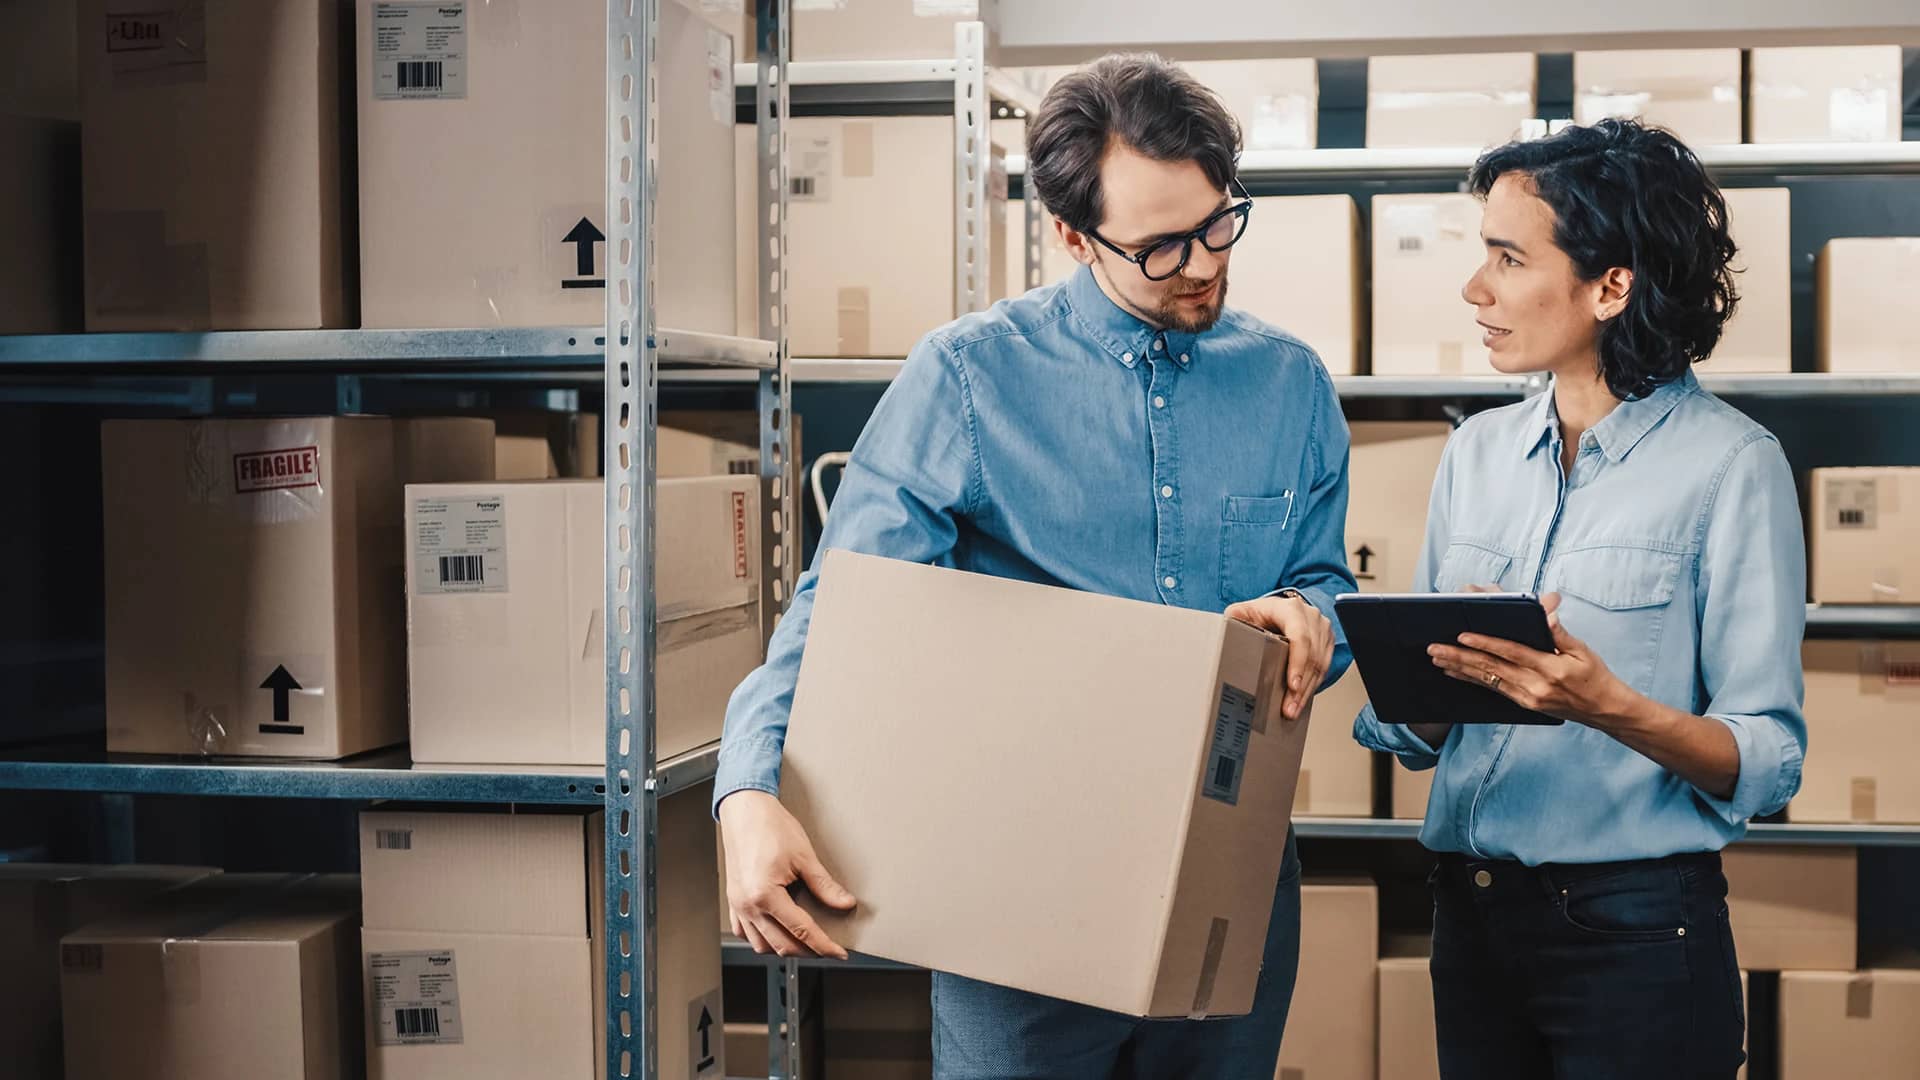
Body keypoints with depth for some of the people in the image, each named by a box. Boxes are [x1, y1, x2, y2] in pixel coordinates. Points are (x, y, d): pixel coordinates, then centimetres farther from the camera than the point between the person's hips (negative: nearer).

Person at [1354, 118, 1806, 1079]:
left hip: (1638, 931, -5)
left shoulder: (1731, 465, -9)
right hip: (1473, 914, 5)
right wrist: (1444, 681, -14)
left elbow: (1768, 762, -12)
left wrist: (1613, 709, -27)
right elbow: (1406, 730, 7)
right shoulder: (1477, 453, 7)